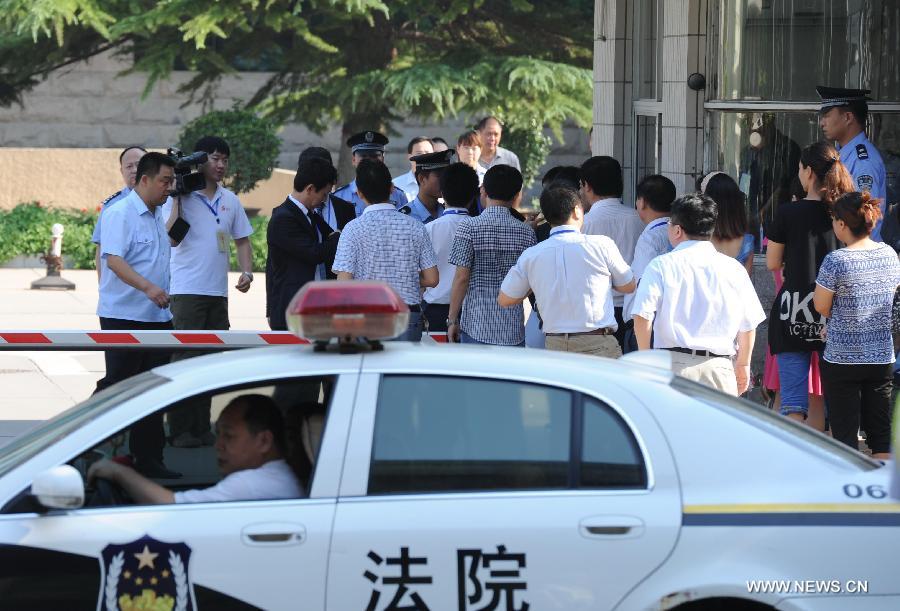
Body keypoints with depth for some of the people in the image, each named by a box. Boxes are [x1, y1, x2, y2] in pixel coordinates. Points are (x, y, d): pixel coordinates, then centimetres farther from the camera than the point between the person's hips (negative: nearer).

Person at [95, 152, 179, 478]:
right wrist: (147, 287, -36)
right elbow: (114, 259, -25)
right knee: (117, 384, -6)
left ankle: (148, 458, 11)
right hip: (124, 315, -8)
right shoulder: (119, 213, -12)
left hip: (157, 316, 8)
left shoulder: (157, 215, 16)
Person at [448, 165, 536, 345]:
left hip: (477, 327, -3)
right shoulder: (526, 232, 3)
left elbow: (461, 278, -8)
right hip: (514, 330, 3)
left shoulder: (469, 227, -6)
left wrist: (452, 320, -1)